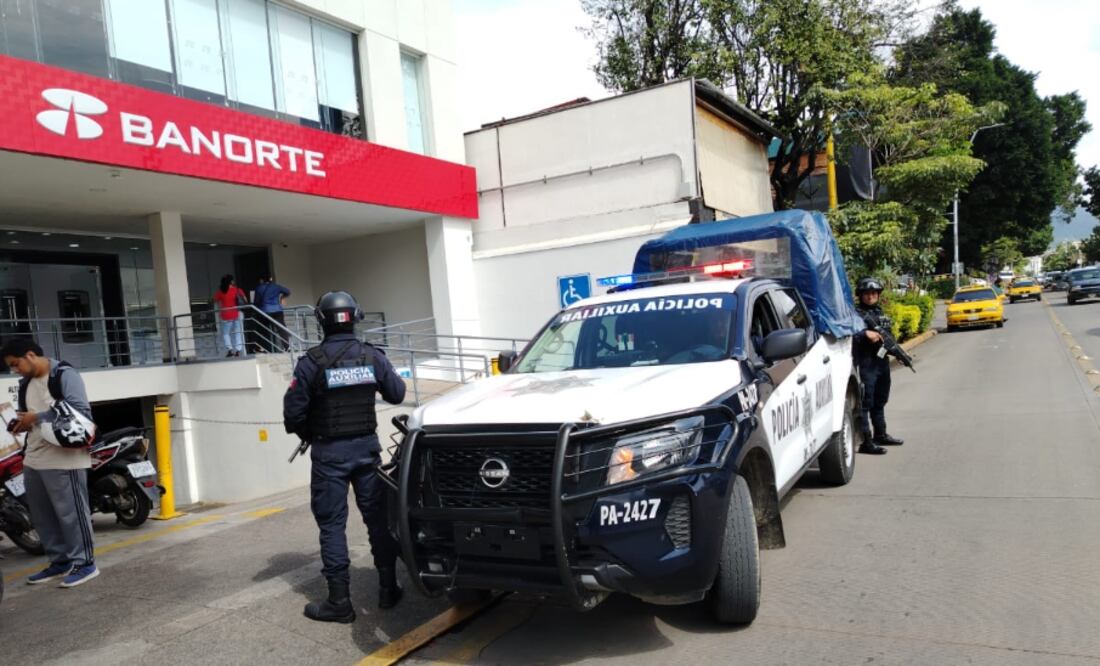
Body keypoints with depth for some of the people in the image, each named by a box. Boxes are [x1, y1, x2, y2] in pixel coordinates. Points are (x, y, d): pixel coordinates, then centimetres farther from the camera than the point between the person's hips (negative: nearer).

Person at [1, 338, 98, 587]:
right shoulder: (26, 383, 17)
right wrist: (21, 424, 5)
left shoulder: (64, 375, -10)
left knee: (70, 513, -3)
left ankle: (84, 563, 6)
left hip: (64, 459, -9)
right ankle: (60, 561, 25)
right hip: (34, 459, 9)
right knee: (42, 515, 14)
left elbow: (80, 410, -20)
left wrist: (37, 418, -18)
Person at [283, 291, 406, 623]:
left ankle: (339, 601, 7)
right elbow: (397, 394, 7)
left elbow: (293, 411, -10)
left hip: (329, 451, -3)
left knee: (332, 524, 4)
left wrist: (306, 434, 11)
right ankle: (388, 588, 20)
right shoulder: (372, 356, -3)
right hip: (366, 446, 3)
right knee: (377, 517, 12)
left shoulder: (311, 362, -13)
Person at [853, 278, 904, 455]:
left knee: (880, 401, 19)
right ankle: (866, 442, -7)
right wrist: (865, 334, -31)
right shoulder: (856, 313, -9)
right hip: (866, 364, -9)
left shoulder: (880, 312, 16)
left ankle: (880, 435, 33)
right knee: (865, 402, -8)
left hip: (882, 362, 9)